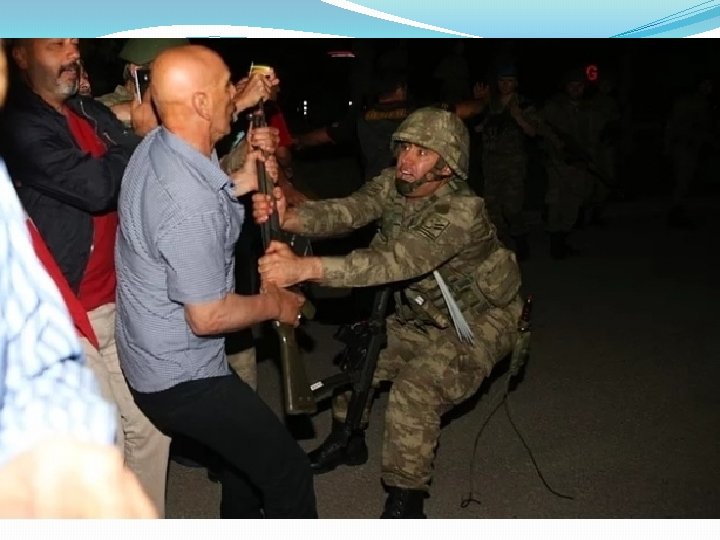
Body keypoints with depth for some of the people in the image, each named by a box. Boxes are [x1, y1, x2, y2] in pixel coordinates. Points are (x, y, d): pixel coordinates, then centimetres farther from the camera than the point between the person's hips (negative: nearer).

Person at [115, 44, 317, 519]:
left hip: (152, 355, 10)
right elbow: (208, 316, -25)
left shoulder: (154, 147, -4)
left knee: (250, 442, 29)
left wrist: (242, 182, -1)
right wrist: (275, 304, -9)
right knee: (289, 472, -2)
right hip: (182, 377, -10)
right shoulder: (191, 202, -32)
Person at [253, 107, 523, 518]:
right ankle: (348, 442, 34)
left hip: (478, 322, -7)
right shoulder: (391, 186, -11)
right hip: (424, 315, 7)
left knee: (414, 393, -25)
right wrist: (288, 217, -50)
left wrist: (305, 267, -57)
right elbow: (347, 211, -29)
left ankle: (404, 506, -7)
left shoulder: (463, 211, -32)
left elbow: (398, 260, -46)